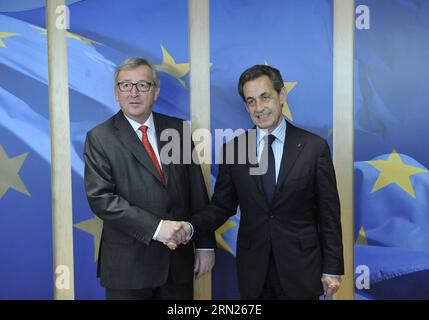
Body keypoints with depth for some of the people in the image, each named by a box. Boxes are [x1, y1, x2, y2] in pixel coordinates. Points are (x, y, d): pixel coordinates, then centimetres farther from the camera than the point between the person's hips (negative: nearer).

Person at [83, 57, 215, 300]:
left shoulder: (177, 129, 4)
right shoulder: (100, 138, -4)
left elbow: (197, 189, 5)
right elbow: (100, 197, -13)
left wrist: (205, 243, 3)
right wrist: (155, 227, -21)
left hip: (179, 261, 3)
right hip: (128, 264, -3)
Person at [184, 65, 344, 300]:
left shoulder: (314, 147, -7)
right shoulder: (233, 149, -2)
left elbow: (329, 214, -4)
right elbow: (221, 206, 2)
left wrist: (332, 269, -3)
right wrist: (189, 227, -16)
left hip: (301, 269, -1)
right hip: (253, 271, 2)